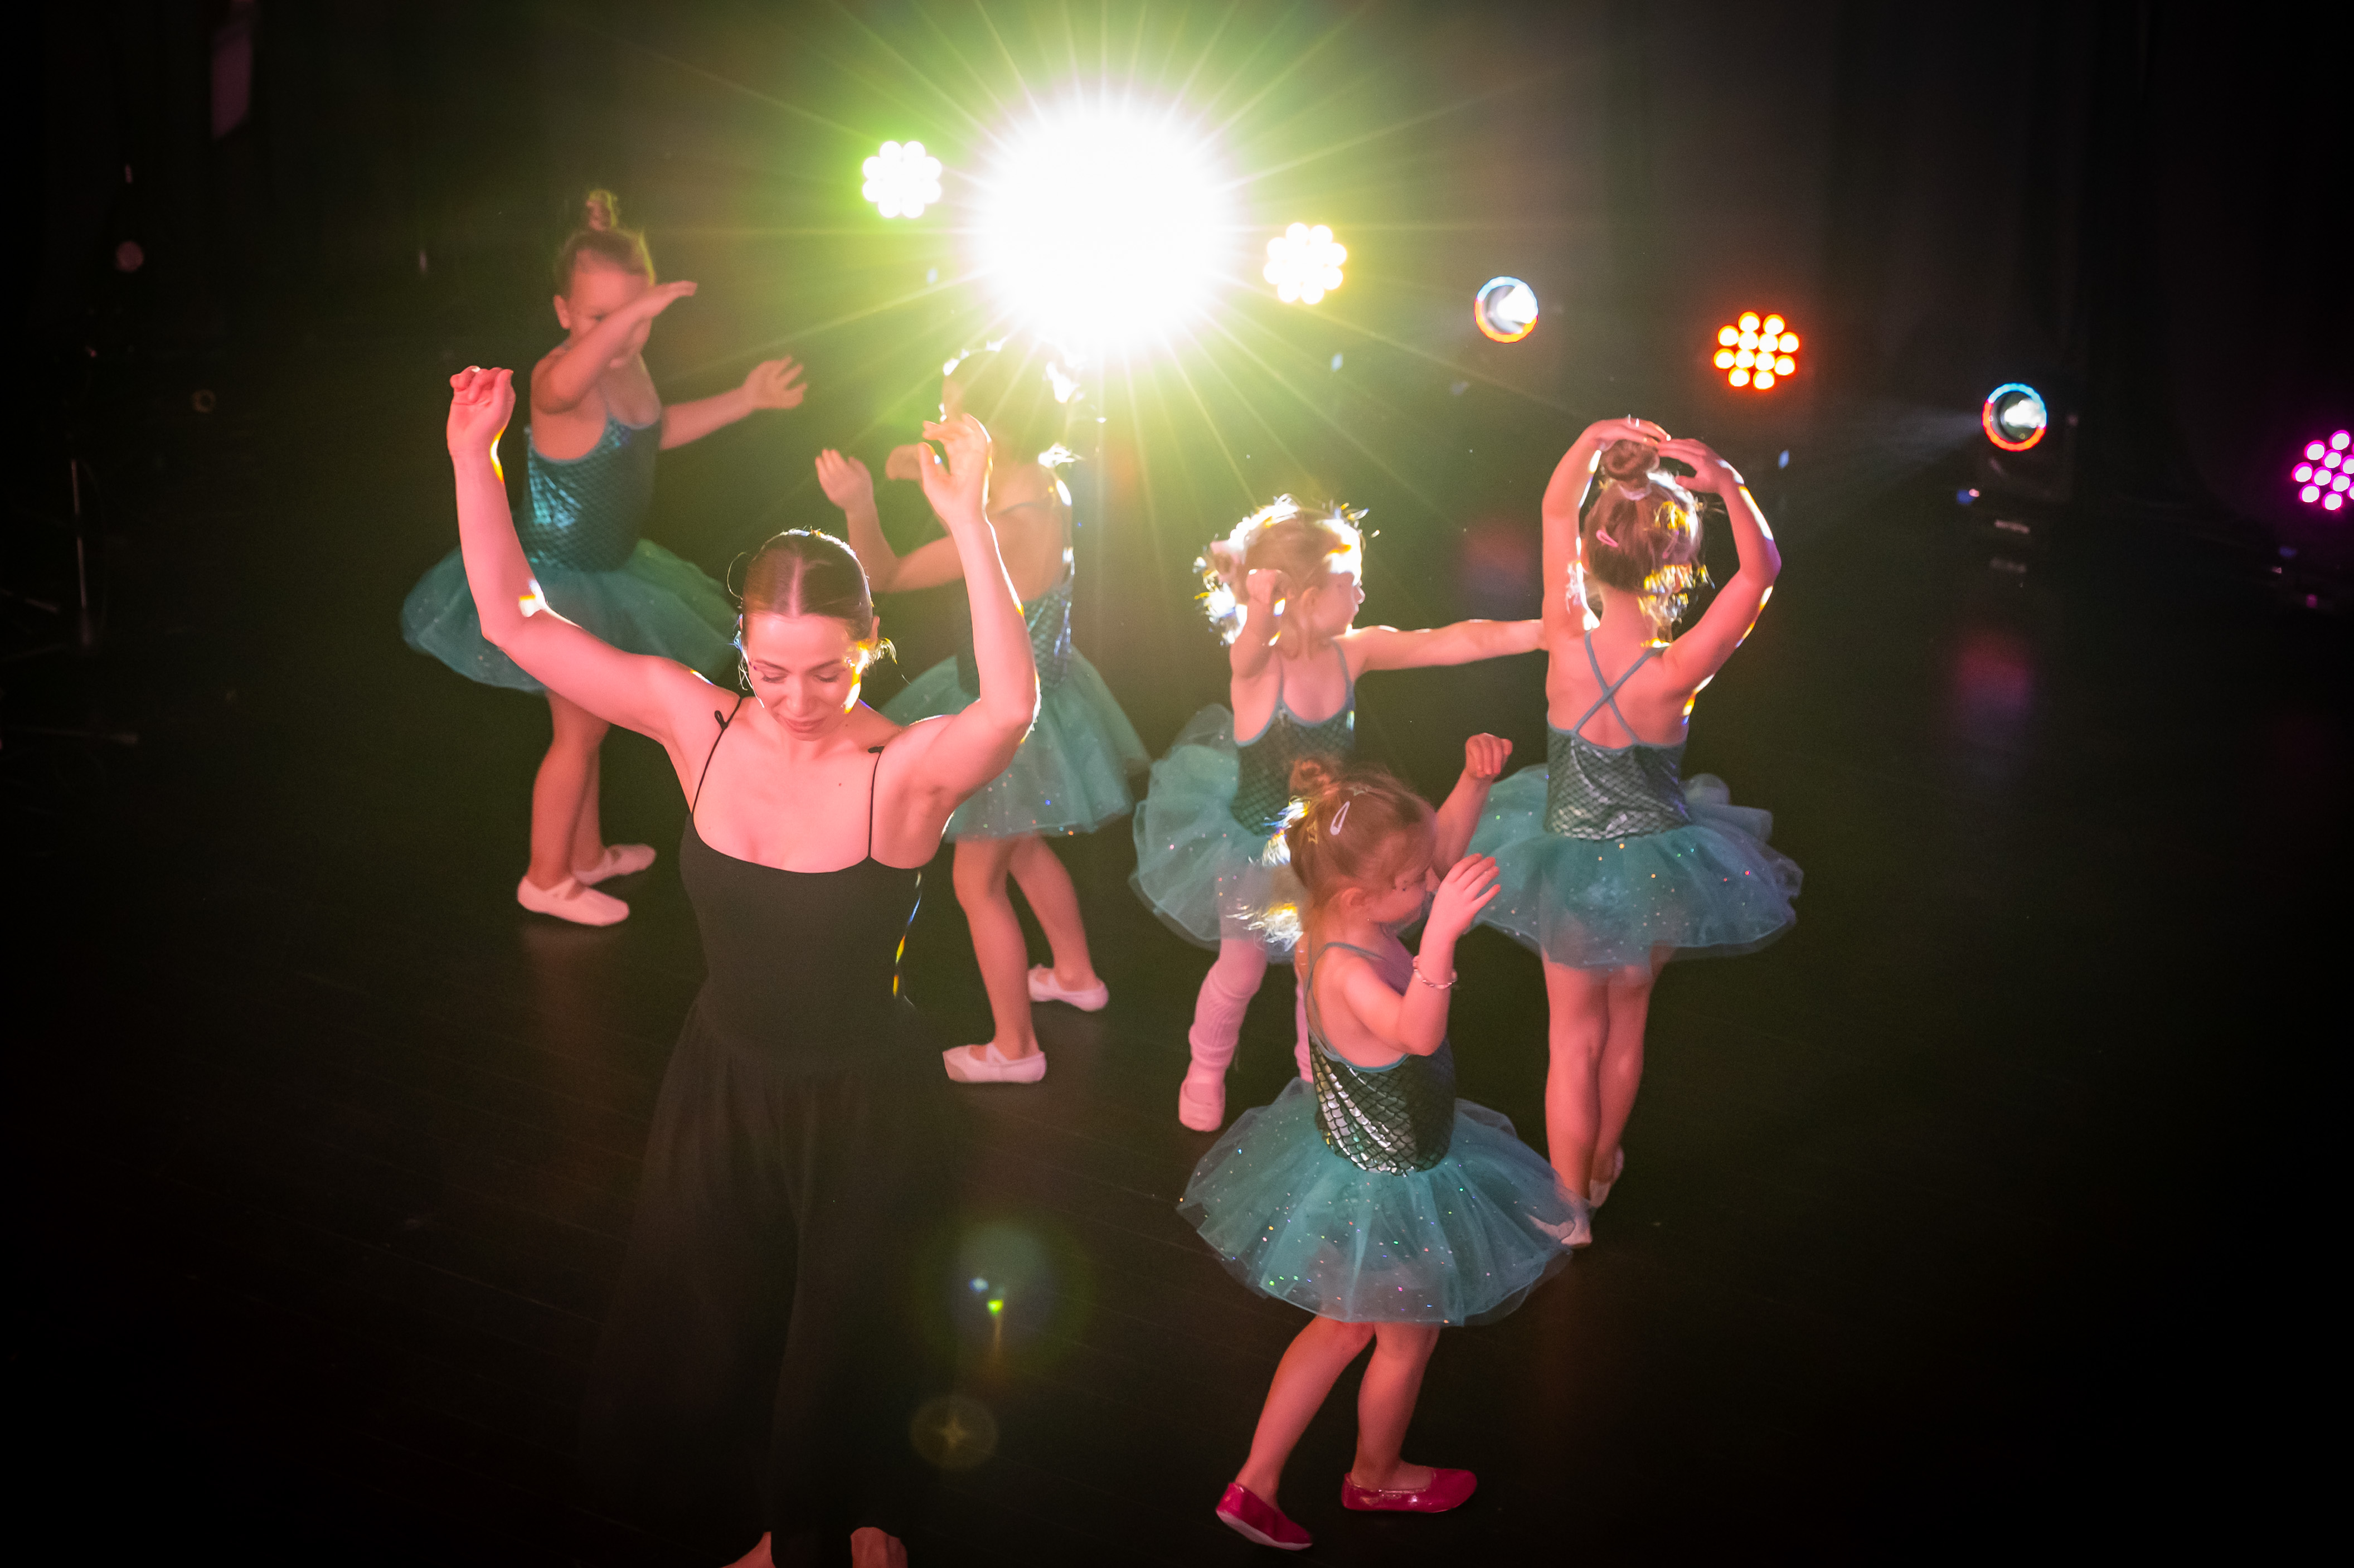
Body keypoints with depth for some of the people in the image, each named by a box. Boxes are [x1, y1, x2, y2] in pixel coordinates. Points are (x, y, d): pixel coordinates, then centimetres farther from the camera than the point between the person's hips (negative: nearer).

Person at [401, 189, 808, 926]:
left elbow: (655, 429, 20)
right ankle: (546, 880, 24)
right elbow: (561, 387, -57)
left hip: (601, 568, 9)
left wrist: (745, 398, 17)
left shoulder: (629, 365, -2)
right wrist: (629, 313, -67)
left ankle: (587, 855, 42)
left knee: (587, 725, 23)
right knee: (579, 730, 5)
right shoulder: (561, 375, -29)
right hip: (558, 576, -9)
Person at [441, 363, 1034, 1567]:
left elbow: (1012, 704, -47)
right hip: (721, 1085, 4)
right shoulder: (701, 726, -13)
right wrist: (475, 459, -21)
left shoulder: (906, 770, -24)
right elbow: (515, 622, -11)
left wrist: (969, 524, -53)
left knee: (851, 1343, 18)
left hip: (865, 1107, -4)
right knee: (703, 1331, 23)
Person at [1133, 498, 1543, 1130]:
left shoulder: (1353, 650, -17)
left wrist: (1549, 629, -23)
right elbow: (1253, 645, -55)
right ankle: (1206, 1072, 44)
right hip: (1254, 840, -4)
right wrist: (1262, 608, -77)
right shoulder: (1256, 663, -30)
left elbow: (1458, 641, -17)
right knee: (1241, 970, 15)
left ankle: (1317, 1073, 46)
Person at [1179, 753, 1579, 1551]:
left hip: (1351, 1151, 9)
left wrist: (1476, 779, -17)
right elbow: (1418, 1035, -58)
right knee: (1409, 1338, 21)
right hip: (1388, 1188, -9)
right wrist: (1442, 933, -68)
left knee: (1344, 1327, 28)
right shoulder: (1347, 971, -38)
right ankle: (1375, 1475, 50)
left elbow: (1443, 844, -1)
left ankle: (1255, 1483, 37)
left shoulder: (1346, 919, -12)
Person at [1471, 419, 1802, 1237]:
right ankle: (1602, 1167, 46)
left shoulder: (1566, 643, -24)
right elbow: (1762, 566, -19)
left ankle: (1570, 1204, 30)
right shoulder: (1677, 671, -29)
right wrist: (1729, 485, -33)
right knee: (1627, 1020, 25)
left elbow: (1558, 510, -11)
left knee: (1575, 1037, 17)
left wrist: (1593, 440, -26)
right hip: (1655, 861, 0)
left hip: (1569, 857, 1)